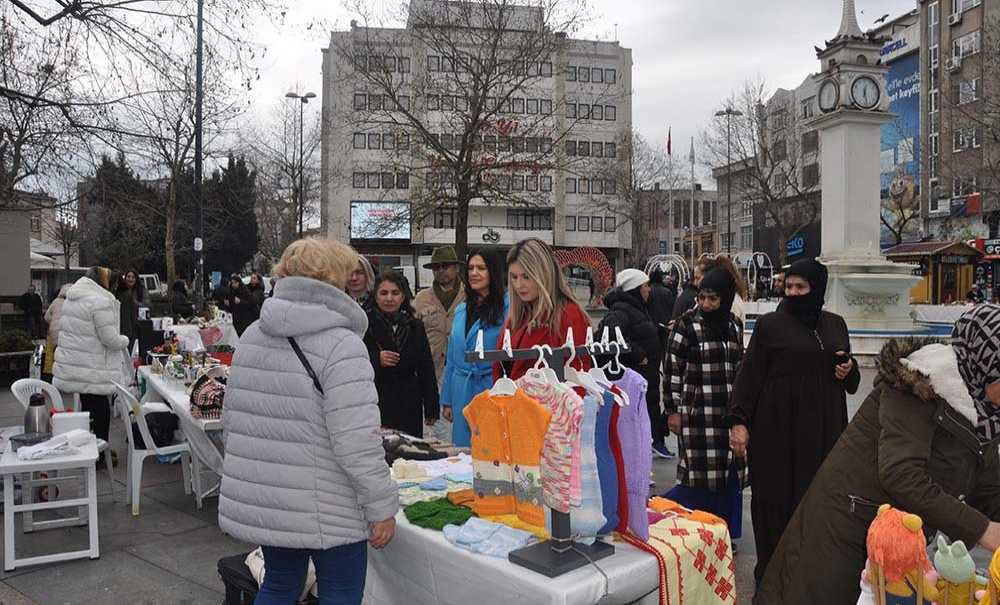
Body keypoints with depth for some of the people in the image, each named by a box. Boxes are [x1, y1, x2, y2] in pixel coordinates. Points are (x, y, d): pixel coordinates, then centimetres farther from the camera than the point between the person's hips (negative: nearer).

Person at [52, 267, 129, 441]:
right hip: (91, 371, -9)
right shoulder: (100, 301, -18)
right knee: (100, 413, -1)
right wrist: (125, 340, 1)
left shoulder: (71, 297, 12)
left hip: (70, 366, 9)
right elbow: (110, 339, -19)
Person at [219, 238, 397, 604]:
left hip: (258, 503, 7)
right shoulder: (341, 344, -18)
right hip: (322, 510, -7)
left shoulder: (251, 335, 5)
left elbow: (232, 418, 13)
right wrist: (382, 507, -13)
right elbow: (357, 442, -23)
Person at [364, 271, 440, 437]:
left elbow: (426, 369, 12)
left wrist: (431, 410, 9)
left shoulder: (415, 326, 10)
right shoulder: (365, 325, 0)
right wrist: (376, 359, -19)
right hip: (377, 404, -2)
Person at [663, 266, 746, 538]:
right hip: (696, 411, -5)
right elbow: (672, 368, -6)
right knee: (699, 471, -4)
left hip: (727, 411, 5)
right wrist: (673, 410, -8)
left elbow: (739, 366, 17)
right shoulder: (686, 324, -7)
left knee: (728, 470, 9)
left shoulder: (734, 324, 8)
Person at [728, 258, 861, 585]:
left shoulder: (835, 324, 10)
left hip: (823, 425, 4)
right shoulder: (769, 324, -4)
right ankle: (771, 569, 15)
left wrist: (849, 370, -4)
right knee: (777, 496, 2)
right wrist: (738, 421, -14)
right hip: (778, 425, -4)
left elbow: (852, 379, 19)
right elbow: (749, 374, -7)